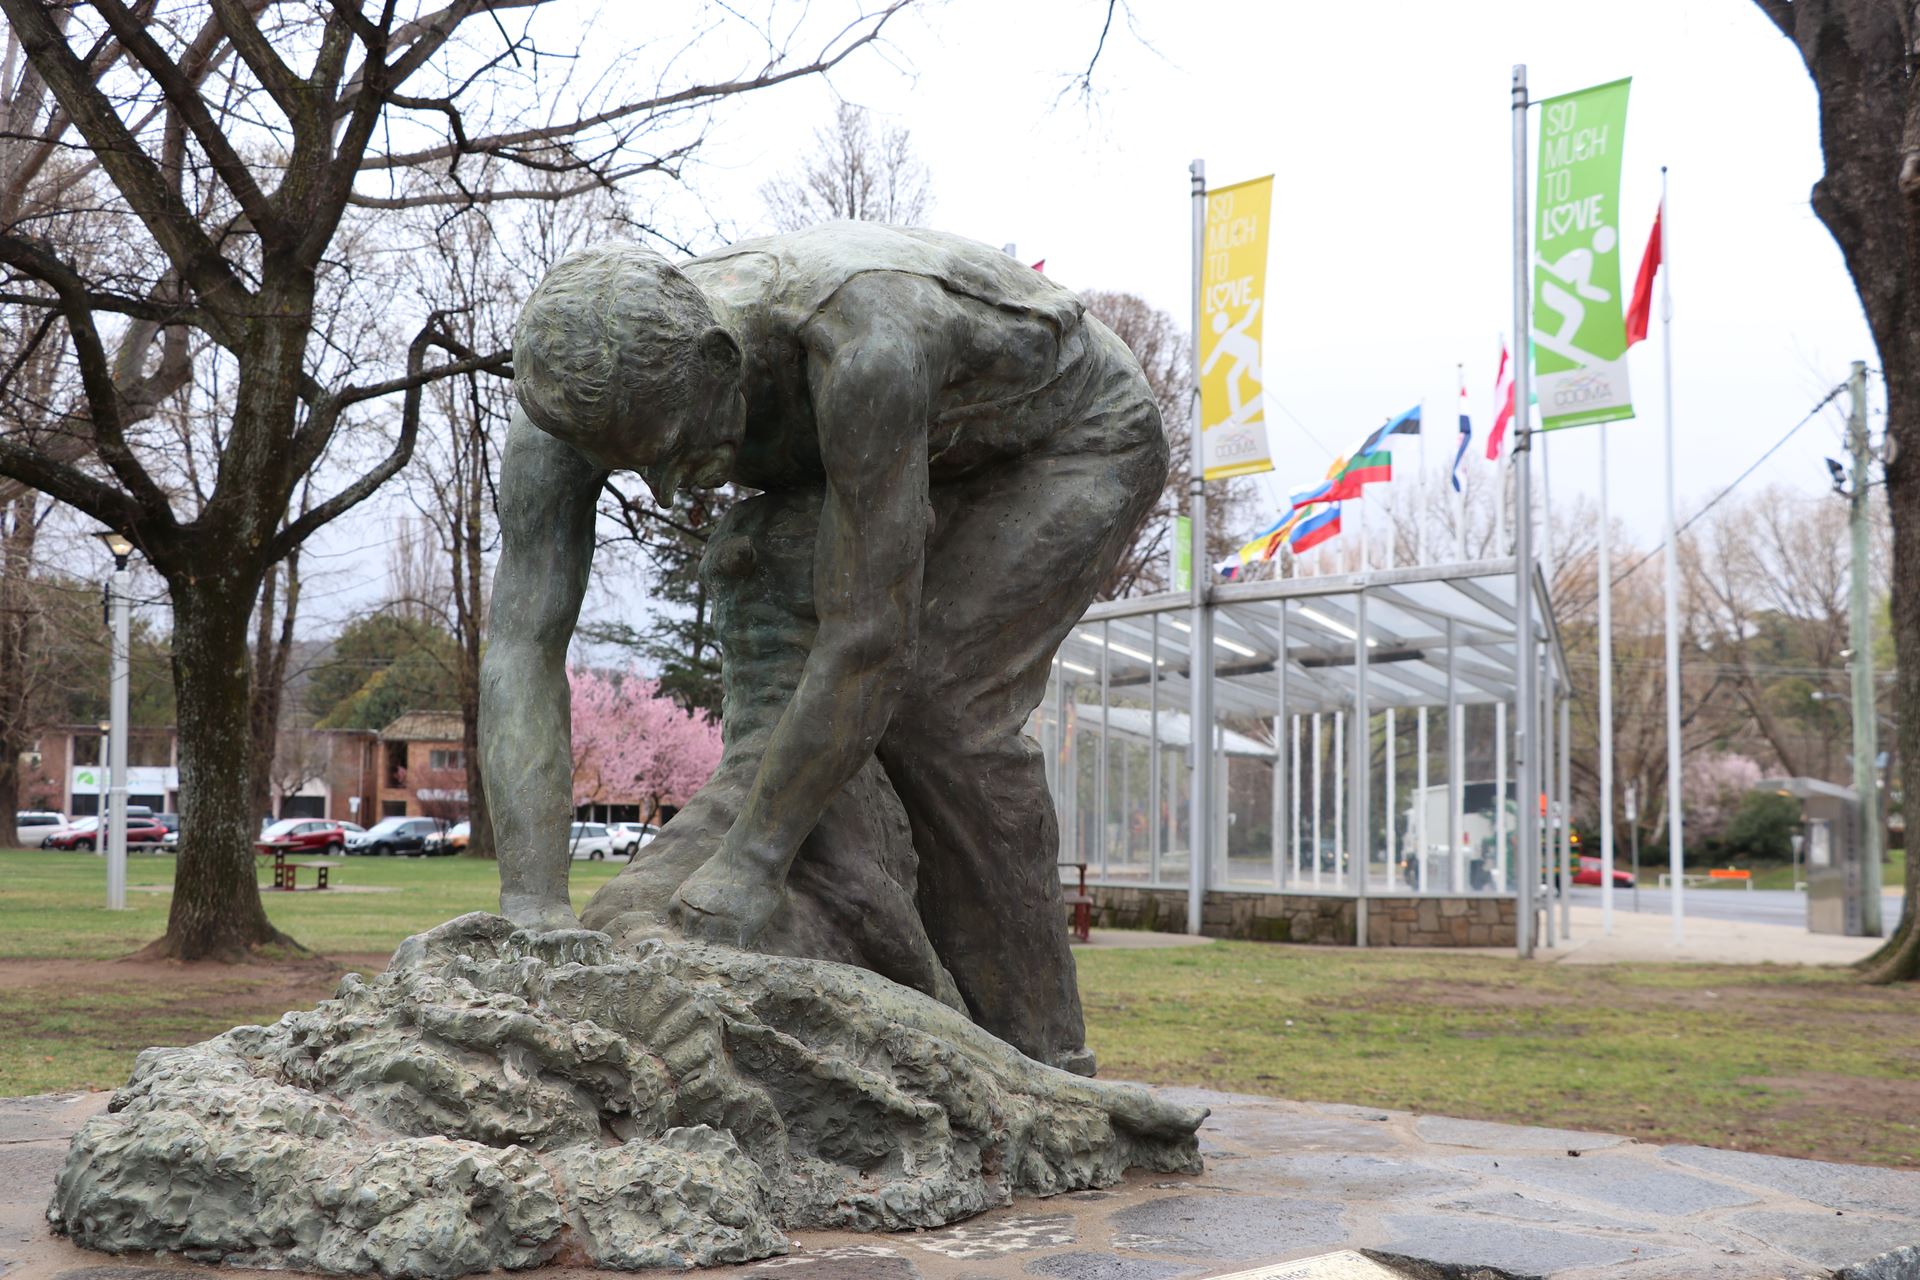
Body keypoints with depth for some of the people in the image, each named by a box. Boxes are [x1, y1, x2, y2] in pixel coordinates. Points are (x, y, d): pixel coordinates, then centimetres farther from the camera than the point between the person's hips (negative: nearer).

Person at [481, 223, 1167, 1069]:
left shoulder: (862, 340, -48)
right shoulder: (582, 389, -28)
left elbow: (869, 635, -43)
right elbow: (518, 653, -33)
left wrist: (750, 862, -37)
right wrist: (532, 908, -43)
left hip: (1082, 435, -7)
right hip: (945, 455, 7)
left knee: (939, 705, -22)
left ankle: (1038, 1056, -10)